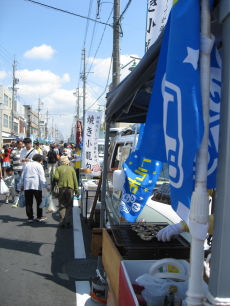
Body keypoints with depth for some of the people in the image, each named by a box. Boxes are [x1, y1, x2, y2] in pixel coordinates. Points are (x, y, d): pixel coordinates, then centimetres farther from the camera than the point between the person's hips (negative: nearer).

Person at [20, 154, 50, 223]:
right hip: (36, 186, -4)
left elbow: (22, 175, 17)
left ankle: (30, 217, 7)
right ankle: (39, 216, 14)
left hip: (27, 185, 4)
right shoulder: (38, 165, 1)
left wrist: (22, 185, 23)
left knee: (28, 202, 5)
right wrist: (46, 187, -6)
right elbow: (42, 177, -7)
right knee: (39, 201, 8)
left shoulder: (27, 164, 16)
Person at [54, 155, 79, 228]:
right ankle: (68, 222, 5)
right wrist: (76, 191, 9)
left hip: (61, 188, 0)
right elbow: (75, 180, 6)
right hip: (70, 188, 0)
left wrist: (58, 181, 13)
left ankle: (62, 223, 6)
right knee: (69, 206, 8)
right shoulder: (71, 169, 11)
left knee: (62, 206, 7)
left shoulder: (58, 168, 9)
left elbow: (55, 177, -8)